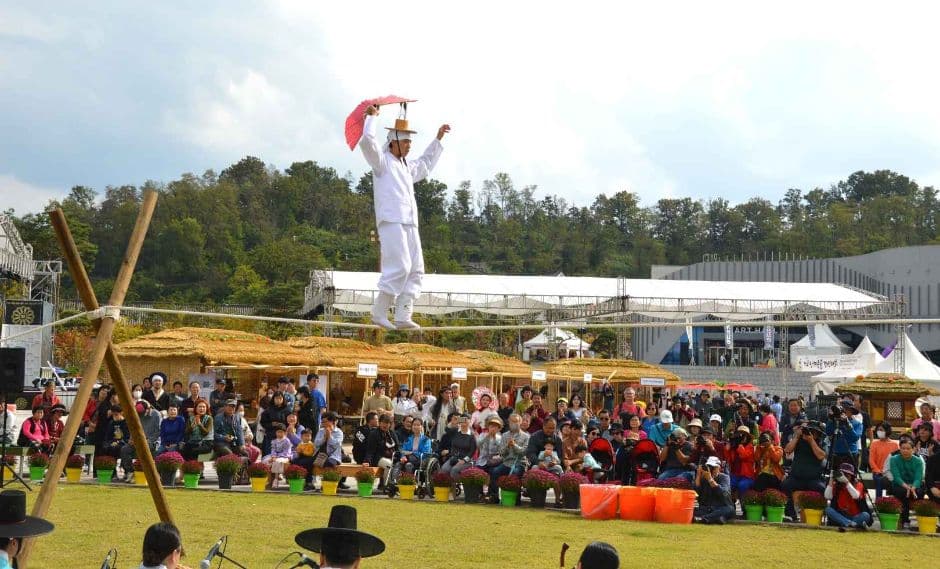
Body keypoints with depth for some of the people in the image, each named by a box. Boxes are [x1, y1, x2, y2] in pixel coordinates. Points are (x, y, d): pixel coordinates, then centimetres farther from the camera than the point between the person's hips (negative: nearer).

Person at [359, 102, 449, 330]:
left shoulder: (407, 167, 26)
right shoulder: (382, 161, 2)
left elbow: (425, 164, 46)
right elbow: (367, 142, -17)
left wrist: (437, 139, 45)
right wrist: (372, 117, -5)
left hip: (410, 223, 9)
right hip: (391, 221, -9)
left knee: (416, 270, 1)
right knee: (399, 267, -17)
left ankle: (403, 316, -1)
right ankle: (379, 312, -11)